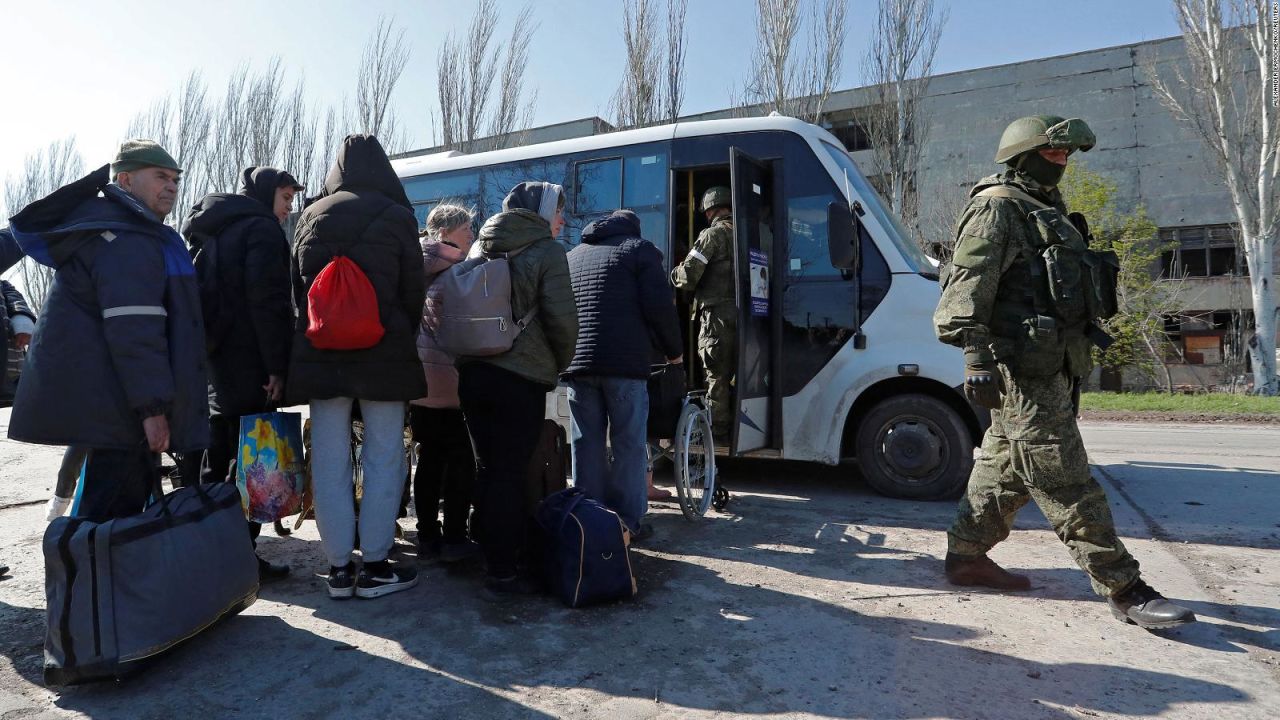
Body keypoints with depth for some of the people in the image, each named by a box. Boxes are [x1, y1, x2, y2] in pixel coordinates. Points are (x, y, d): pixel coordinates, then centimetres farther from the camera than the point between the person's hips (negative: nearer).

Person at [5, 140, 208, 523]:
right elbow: (133, 329, -24)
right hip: (108, 400, -11)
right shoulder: (125, 240, -15)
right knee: (115, 505, -8)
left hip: (97, 395, 11)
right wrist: (153, 405, -24)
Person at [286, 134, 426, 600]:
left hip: (320, 352, 4)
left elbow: (296, 286, 11)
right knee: (384, 458, 4)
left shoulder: (310, 216, 7)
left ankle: (338, 567, 12)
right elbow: (413, 291, -1)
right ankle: (375, 566, 7)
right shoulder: (397, 217, -3)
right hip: (383, 352, -3)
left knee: (329, 461, 6)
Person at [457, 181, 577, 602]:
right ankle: (503, 575, 4)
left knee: (487, 469, 14)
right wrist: (560, 363, 5)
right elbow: (561, 319, -11)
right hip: (522, 377, -6)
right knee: (511, 474, -2)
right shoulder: (547, 251, -5)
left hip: (473, 372, 7)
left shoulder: (480, 248, 14)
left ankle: (493, 560, 24)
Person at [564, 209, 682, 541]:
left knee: (586, 444, 9)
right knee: (628, 444, 2)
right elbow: (659, 307, -5)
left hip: (577, 363, 5)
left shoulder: (572, 256, 23)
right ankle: (628, 522, 4)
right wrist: (673, 350, 8)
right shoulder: (639, 248, 7)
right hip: (625, 363, -4)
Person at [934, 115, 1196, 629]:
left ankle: (965, 556, 24)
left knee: (1005, 467, 14)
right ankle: (1123, 589, -2)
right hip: (1021, 369, -11)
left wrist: (1074, 360, 29)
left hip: (1046, 366, 11)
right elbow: (968, 286, -20)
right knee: (1064, 481, -7)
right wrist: (977, 354, -30)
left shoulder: (1045, 212, 23)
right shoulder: (996, 209, -8)